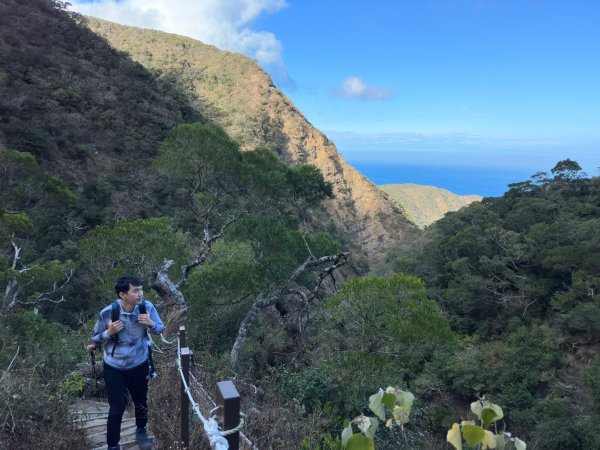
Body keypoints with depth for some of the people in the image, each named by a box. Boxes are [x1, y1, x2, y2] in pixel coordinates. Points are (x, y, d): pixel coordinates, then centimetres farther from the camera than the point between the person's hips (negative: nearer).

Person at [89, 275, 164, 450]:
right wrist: (109, 332, -29)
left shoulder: (147, 307, -20)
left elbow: (160, 328, -4)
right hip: (114, 368, -2)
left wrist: (151, 324, -26)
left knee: (141, 402, 20)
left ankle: (141, 432, 48)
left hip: (139, 364, 2)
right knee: (117, 408, 4)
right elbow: (95, 338, -8)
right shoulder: (107, 313, -24)